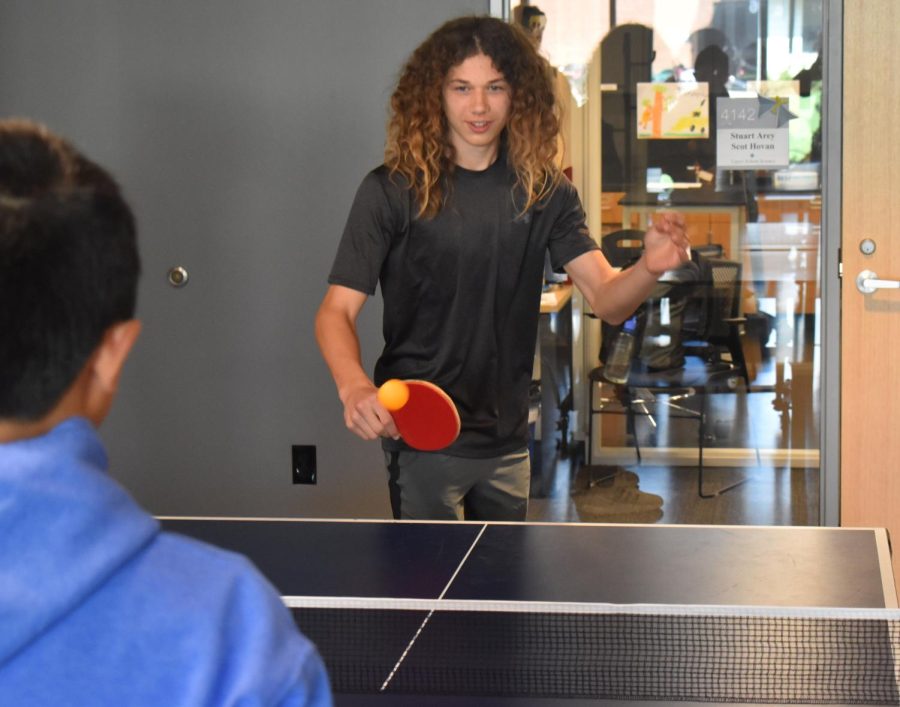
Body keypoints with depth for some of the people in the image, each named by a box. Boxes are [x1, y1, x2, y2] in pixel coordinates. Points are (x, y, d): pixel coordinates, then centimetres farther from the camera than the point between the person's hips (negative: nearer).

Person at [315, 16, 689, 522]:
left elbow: (607, 299, -5)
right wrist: (354, 386, -32)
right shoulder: (392, 191, -10)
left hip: (508, 439, 4)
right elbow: (337, 312, -11)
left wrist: (650, 268, -28)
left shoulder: (546, 192, 0)